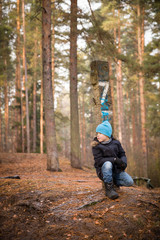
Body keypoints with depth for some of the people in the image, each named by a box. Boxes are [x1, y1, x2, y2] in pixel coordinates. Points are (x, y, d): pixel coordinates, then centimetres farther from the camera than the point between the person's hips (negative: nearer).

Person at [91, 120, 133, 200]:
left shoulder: (116, 143, 2)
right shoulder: (96, 146, -10)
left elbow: (122, 154, 8)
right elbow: (98, 160, -18)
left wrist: (124, 162, -17)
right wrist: (115, 159, -26)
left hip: (116, 170, 4)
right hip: (103, 170, -3)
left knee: (130, 182, -15)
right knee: (107, 164, -38)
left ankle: (114, 182, 13)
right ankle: (109, 188, -22)